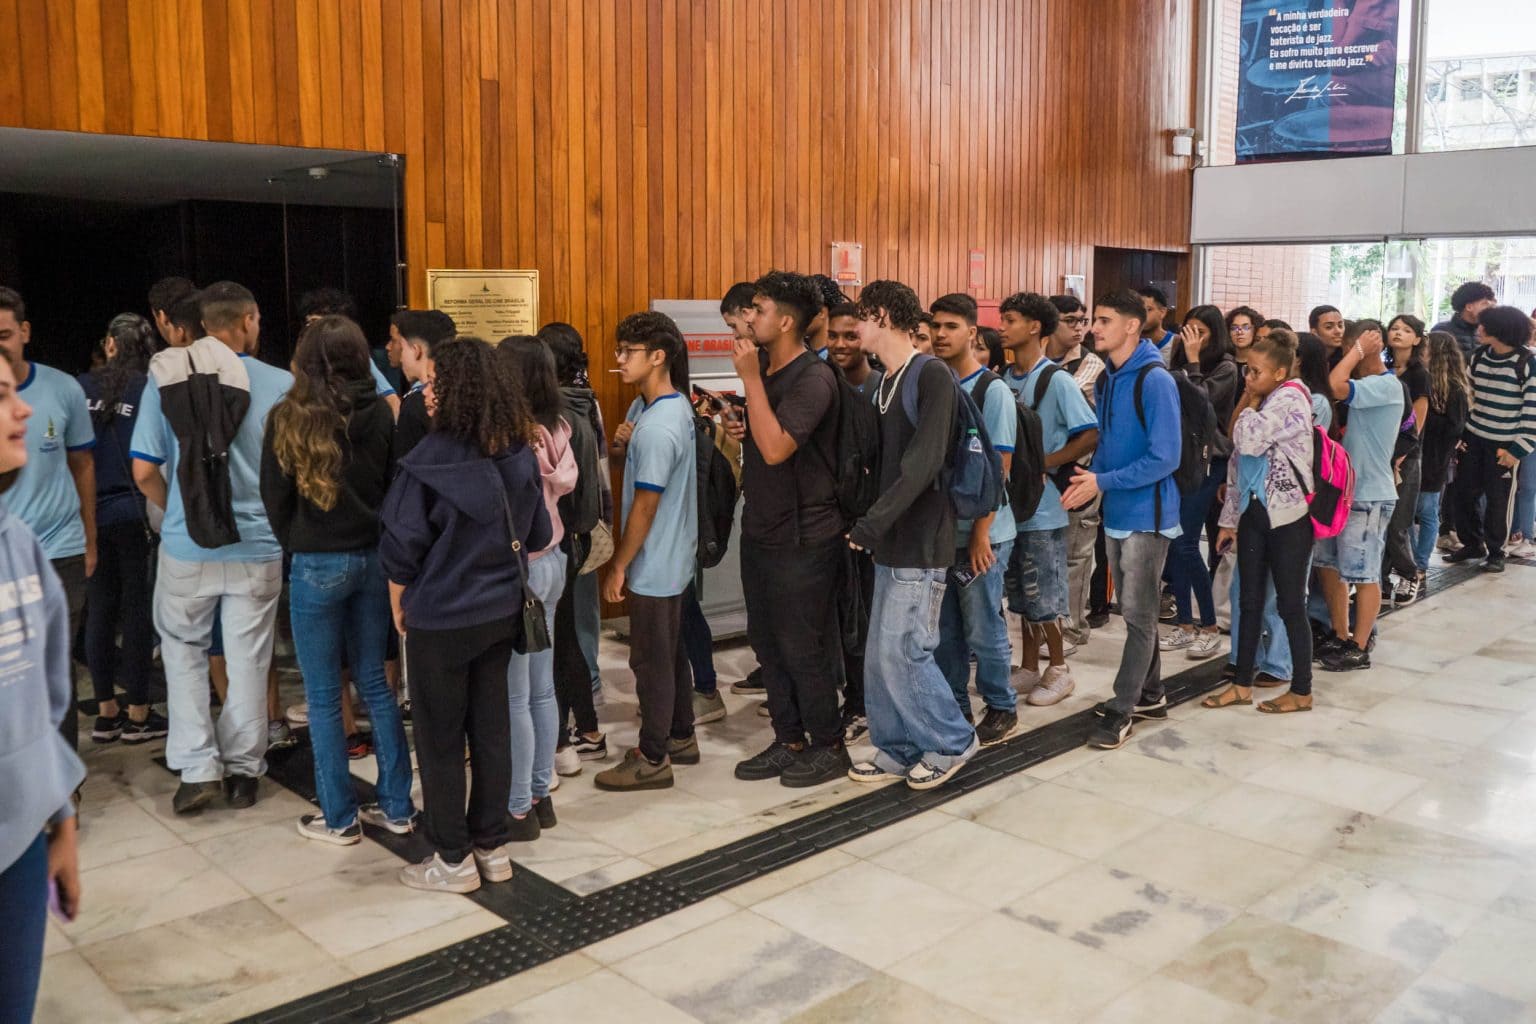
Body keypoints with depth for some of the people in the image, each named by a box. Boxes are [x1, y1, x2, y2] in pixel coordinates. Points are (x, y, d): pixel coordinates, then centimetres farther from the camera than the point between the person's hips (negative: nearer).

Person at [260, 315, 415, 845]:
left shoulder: (290, 418, -10)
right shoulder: (381, 414, -2)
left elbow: (275, 497, -3)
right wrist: (378, 538, 15)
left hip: (319, 565, -4)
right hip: (374, 558, 4)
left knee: (323, 696, 7)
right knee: (374, 683, 15)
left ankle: (339, 818, 15)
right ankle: (396, 806, 21)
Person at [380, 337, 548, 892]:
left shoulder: (432, 457, -20)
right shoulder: (520, 451, -3)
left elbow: (402, 546, -14)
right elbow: (537, 535, 6)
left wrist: (399, 606, 0)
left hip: (441, 617, -5)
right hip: (501, 612, 6)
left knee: (440, 739, 8)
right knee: (491, 728, 15)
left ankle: (454, 860, 18)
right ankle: (492, 846, 26)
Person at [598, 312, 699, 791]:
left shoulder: (656, 427, -24)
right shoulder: (658, 405, 6)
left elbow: (645, 505, -22)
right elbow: (625, 456, 16)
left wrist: (619, 566, -14)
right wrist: (622, 443, -7)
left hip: (654, 565, -10)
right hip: (672, 559, 10)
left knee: (651, 660, 2)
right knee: (670, 651, 19)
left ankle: (652, 759, 13)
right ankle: (680, 737, 32)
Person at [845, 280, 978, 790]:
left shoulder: (932, 375, -13)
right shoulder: (885, 382, 14)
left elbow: (924, 463, -22)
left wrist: (873, 521, -24)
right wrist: (875, 526, 4)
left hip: (920, 541, -8)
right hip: (892, 541, 8)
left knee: (900, 652, -4)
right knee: (881, 656, 10)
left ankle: (952, 741, 14)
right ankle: (897, 751, 23)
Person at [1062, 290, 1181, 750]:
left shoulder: (1155, 381, -16)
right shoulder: (1107, 379, 8)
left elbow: (1165, 457, -21)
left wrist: (1102, 482, -20)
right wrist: (1091, 477, -3)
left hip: (1146, 514, -8)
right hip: (1116, 513, 8)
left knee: (1138, 615, 0)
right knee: (1135, 611, 17)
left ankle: (1122, 708, 6)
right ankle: (1150, 694, 30)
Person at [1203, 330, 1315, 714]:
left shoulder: (1290, 399, -11)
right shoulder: (1258, 405, 13)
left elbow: (1250, 441, -25)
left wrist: (1251, 405, -7)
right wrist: (1230, 519, 11)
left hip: (1288, 517, -7)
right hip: (1253, 514, 7)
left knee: (1290, 605, 1)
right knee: (1250, 602, 10)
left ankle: (1302, 691, 13)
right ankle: (1242, 684, 18)